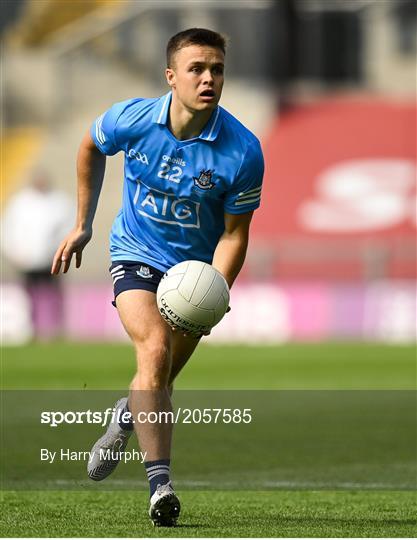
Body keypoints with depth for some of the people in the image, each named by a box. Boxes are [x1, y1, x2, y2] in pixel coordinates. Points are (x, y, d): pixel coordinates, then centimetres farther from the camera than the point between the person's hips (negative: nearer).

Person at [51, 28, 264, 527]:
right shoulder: (131, 120, -17)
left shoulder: (243, 152, -21)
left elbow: (234, 234, -11)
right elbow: (90, 148, 8)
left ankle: (126, 416, 47)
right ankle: (160, 484, -28)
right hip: (136, 255, -1)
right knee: (155, 350, -25)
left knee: (159, 382, 10)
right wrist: (83, 224, 13)